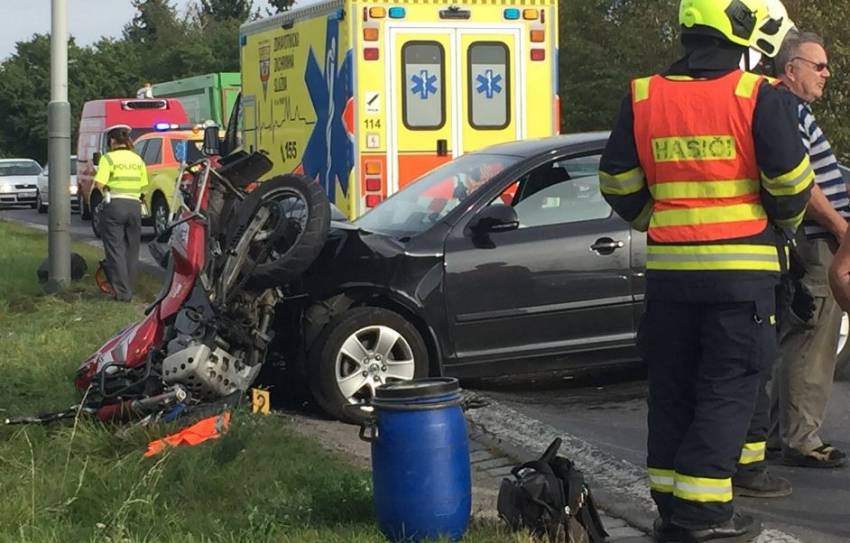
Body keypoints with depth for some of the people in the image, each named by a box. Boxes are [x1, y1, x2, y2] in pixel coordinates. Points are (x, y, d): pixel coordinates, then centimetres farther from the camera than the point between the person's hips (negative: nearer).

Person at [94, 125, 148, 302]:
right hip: (135, 205, 5)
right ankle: (129, 290, 16)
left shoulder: (109, 158, -4)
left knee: (115, 249, 0)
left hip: (115, 204, -4)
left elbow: (99, 184, -12)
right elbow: (143, 185, 7)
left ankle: (122, 292, -4)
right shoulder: (137, 159, 11)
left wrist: (107, 190, 8)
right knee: (131, 250, 12)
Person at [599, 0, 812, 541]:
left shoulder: (644, 97, 5)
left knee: (672, 389, 13)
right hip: (741, 271, -4)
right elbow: (790, 181, -11)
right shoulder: (760, 98, -9)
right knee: (727, 392, 1)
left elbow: (618, 181, 7)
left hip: (668, 268, 5)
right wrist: (785, 225, 10)